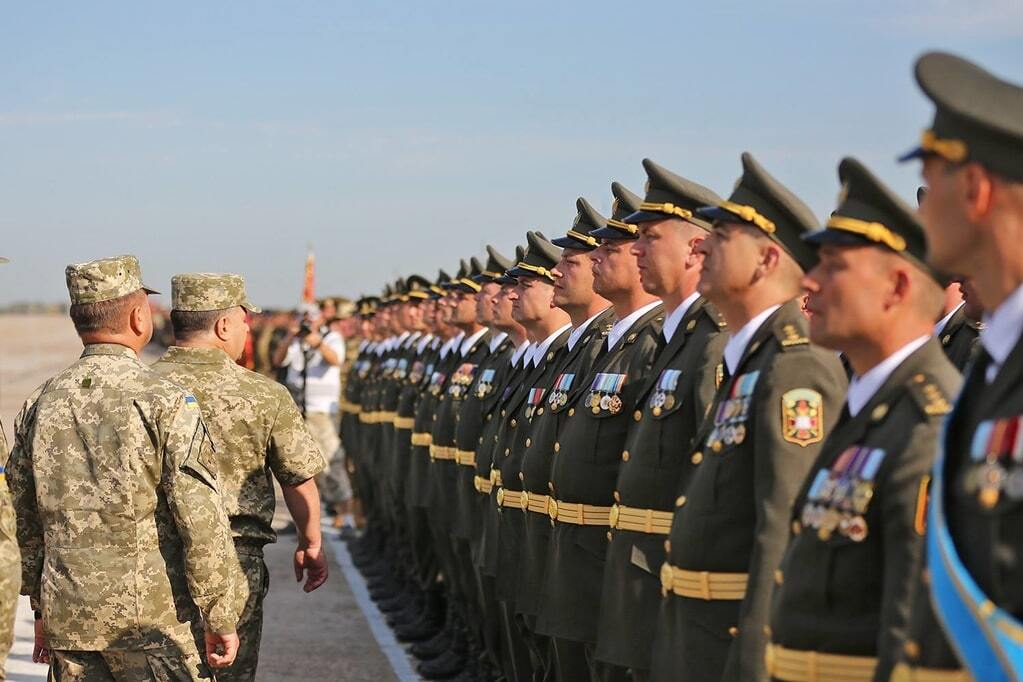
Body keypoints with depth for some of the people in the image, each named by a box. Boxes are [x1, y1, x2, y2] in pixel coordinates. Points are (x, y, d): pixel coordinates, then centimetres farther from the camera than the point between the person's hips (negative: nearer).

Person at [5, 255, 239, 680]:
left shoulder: (38, 406, 6)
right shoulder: (167, 404, -12)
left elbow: (27, 524, 12)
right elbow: (201, 523, -14)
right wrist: (220, 619, -7)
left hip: (67, 620, 5)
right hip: (154, 623, -5)